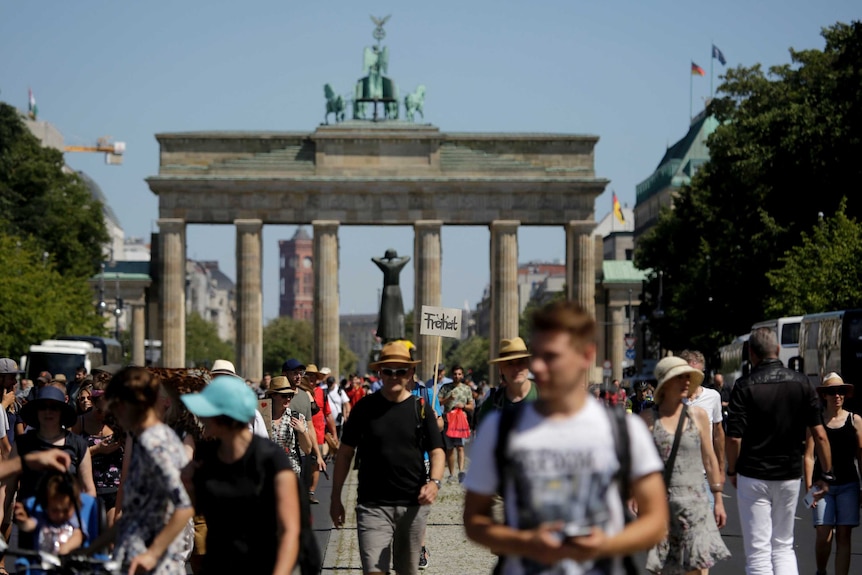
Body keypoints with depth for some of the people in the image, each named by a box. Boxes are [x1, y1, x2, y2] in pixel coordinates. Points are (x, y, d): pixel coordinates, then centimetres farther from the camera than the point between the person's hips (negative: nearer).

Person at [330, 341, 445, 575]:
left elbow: (436, 451, 1)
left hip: (413, 505, 2)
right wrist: (336, 498, 5)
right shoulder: (365, 407, 1)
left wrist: (434, 482, -21)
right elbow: (345, 452, 7)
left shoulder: (421, 409, 2)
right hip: (373, 505, -1)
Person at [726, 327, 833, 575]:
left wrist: (732, 471, 3)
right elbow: (819, 435, -3)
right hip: (790, 476, 3)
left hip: (753, 477, -3)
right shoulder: (801, 383, 0)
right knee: (783, 546, 17)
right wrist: (827, 474, 5)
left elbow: (734, 438, -13)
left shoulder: (745, 386, -9)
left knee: (758, 551, 1)